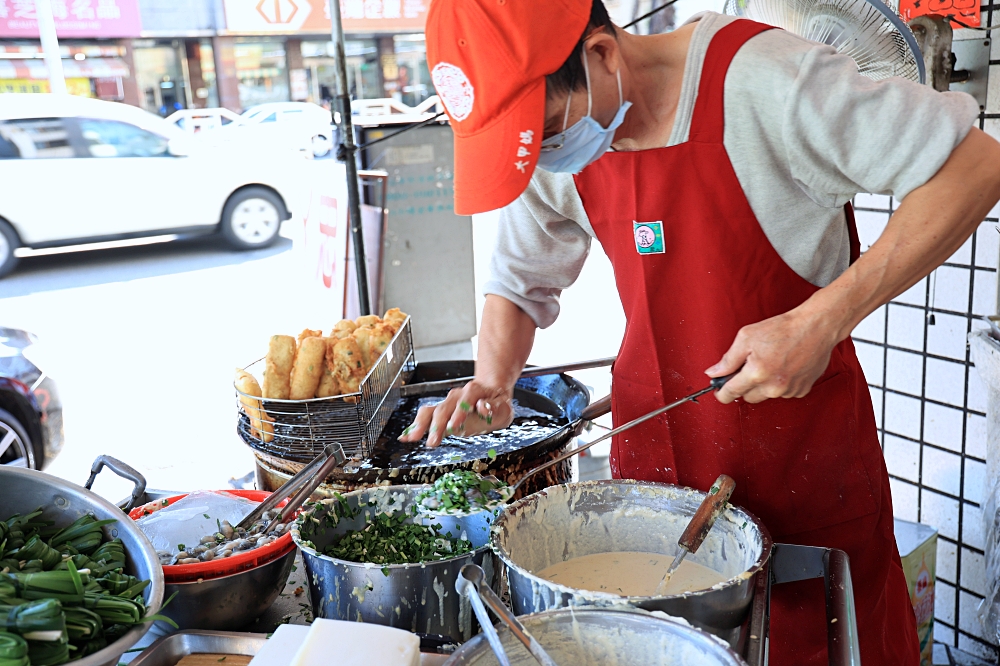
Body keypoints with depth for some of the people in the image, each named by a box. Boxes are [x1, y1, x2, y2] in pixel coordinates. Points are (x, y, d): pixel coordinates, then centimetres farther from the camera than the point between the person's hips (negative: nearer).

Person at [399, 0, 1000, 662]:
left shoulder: (759, 79, -23)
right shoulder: (552, 151, -5)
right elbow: (520, 283, 10)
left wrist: (822, 322, -27)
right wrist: (492, 385, -9)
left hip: (802, 451, -4)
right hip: (655, 447, 5)